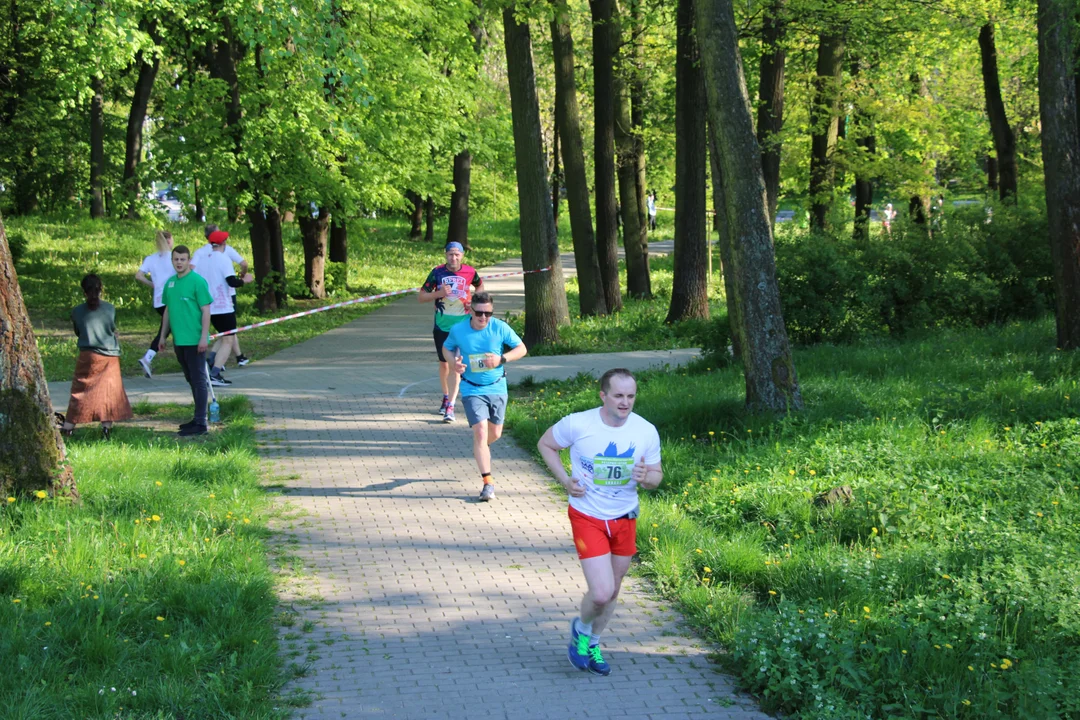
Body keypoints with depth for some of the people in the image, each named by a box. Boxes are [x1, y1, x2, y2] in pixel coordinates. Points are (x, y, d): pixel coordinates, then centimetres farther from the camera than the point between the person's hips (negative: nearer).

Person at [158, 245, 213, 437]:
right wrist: (163, 336, 19)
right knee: (191, 380, 16)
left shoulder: (197, 281, -10)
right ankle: (198, 418, 25)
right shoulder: (170, 282, 11)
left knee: (199, 380, -4)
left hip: (194, 341, -7)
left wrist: (204, 337, -18)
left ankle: (200, 423, -2)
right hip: (179, 340, 7)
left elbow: (206, 311, -12)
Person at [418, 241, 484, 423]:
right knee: (443, 363, 14)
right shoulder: (437, 272, -5)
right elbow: (422, 296, -3)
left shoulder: (470, 272, -4)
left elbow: (479, 286, 18)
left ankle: (450, 406, -12)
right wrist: (438, 293, -20)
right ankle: (446, 396, 35)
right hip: (441, 325, 2)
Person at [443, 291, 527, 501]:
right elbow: (447, 348, 9)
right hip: (472, 390, -2)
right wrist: (454, 363, -13)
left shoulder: (500, 328, -12)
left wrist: (501, 359, -20)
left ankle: (481, 449, 51)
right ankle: (488, 482, -10)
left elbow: (522, 349, -3)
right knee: (480, 431, -15)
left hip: (497, 388, 2)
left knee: (495, 434, 14)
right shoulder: (458, 330, -11)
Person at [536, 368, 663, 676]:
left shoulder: (646, 431, -10)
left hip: (625, 518, 4)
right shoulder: (577, 424, -17)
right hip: (588, 517, -4)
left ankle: (592, 644, 41)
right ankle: (581, 629, 19)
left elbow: (657, 475, 3)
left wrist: (646, 478, -22)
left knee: (612, 591, 16)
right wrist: (565, 480, -12)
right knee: (601, 593, -14)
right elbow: (545, 444, 1)